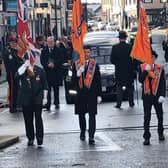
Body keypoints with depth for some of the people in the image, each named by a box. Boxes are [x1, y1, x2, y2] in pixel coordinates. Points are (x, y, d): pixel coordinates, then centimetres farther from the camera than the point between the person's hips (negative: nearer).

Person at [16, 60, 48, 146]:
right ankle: (30, 138, 16)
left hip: (37, 98, -1)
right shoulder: (23, 71, -4)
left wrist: (44, 97, 4)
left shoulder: (40, 71, -4)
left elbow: (45, 85, 5)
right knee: (28, 119, 6)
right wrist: (25, 65, -30)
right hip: (26, 99, 1)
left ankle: (39, 137, 0)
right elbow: (17, 75, -28)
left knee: (38, 118, -7)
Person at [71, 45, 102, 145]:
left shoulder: (94, 64, 0)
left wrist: (99, 95, -1)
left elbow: (98, 80, 2)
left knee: (92, 115, -5)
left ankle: (91, 137, -7)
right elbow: (73, 80, 1)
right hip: (80, 93, 2)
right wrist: (77, 74, -20)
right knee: (81, 114, 14)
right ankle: (83, 132, 34)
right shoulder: (76, 64, 3)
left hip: (92, 93, -2)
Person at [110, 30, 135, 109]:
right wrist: (133, 68, 7)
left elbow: (112, 60, -3)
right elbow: (133, 59, -7)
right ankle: (131, 103, 19)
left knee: (119, 88, 7)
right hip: (129, 71, 0)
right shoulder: (130, 47, -10)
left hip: (119, 71, 0)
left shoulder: (115, 47, -8)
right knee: (130, 87, 13)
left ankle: (118, 104, 0)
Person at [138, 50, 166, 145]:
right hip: (147, 95, -1)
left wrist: (162, 95, -11)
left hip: (157, 95, 1)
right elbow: (140, 80, -11)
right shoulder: (142, 67, -1)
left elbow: (163, 83, -2)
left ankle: (161, 133, 34)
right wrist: (146, 71, -22)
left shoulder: (160, 69, -2)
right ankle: (147, 137, 1)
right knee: (147, 117, -2)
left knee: (160, 115, 14)